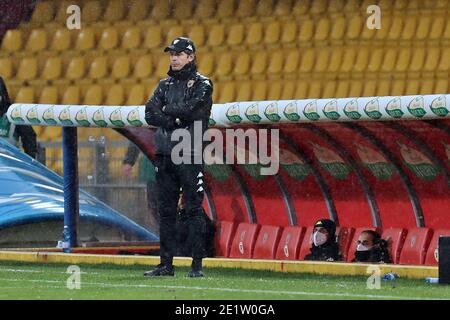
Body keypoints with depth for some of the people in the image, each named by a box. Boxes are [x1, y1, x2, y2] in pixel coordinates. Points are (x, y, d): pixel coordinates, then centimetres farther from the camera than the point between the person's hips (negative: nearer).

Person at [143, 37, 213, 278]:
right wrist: (176, 121, -10)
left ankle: (197, 264, -5)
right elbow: (150, 114, 4)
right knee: (165, 210, 6)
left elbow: (190, 109, -15)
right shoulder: (165, 85, 18)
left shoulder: (202, 84, 1)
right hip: (164, 154, 6)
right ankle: (166, 264, 10)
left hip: (189, 155, -6)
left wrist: (167, 110, 1)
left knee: (194, 209, -6)